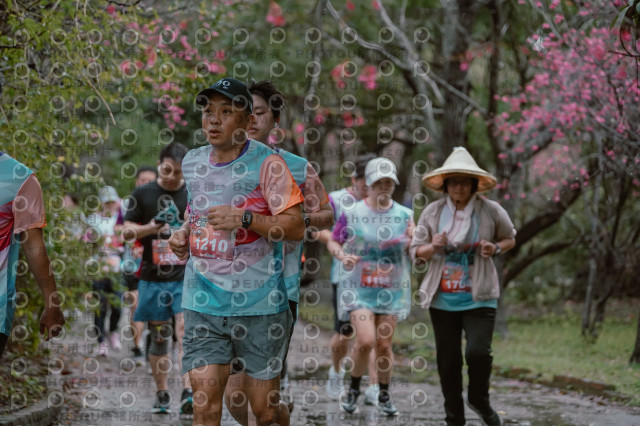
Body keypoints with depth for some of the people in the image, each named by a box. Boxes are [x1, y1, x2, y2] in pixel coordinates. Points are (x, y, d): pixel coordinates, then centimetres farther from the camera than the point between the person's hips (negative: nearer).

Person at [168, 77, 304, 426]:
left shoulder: (267, 162, -6)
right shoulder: (192, 163, 11)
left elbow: (296, 228, -9)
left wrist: (245, 218, -21)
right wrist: (183, 235, 8)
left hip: (259, 304, -3)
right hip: (203, 302, 3)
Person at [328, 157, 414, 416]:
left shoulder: (404, 215, 4)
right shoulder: (352, 213, -3)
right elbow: (333, 242, 5)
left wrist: (411, 239, -14)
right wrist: (342, 256, -16)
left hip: (391, 288, 2)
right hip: (359, 287, -2)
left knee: (384, 345, 3)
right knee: (365, 340, -16)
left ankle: (384, 395, 23)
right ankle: (354, 389, 9)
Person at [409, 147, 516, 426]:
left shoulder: (491, 211, -2)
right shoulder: (432, 212, 1)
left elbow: (510, 238, 14)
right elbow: (415, 251, 8)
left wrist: (496, 248, -8)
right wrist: (433, 247, -15)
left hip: (479, 298, -2)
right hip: (442, 299, 2)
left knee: (478, 351, -17)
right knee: (448, 361, 6)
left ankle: (479, 401, 14)